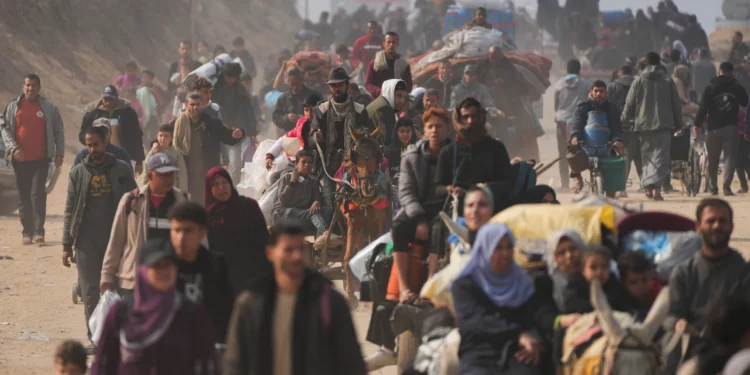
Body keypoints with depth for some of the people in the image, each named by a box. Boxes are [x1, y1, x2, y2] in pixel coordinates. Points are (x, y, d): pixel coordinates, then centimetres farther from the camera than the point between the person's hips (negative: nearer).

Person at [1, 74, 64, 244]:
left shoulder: (48, 107, 3)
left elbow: (58, 131, 7)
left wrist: (59, 153, 2)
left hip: (41, 159, -2)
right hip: (20, 159, 2)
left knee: (38, 194, -12)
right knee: (23, 197, 6)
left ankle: (38, 231, -11)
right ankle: (27, 232, 12)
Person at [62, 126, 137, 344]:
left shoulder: (121, 170, 3)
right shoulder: (78, 173, 4)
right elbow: (70, 211, 5)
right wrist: (66, 245, 0)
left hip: (116, 238, 0)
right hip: (87, 241, 0)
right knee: (90, 291, -1)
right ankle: (95, 338, 5)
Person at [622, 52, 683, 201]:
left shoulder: (639, 81, 3)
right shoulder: (668, 82, 4)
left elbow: (629, 104, 4)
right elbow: (677, 105, 7)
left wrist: (625, 120, 17)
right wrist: (678, 124, 17)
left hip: (643, 125, 1)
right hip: (663, 125, -1)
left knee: (647, 156, 15)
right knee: (660, 157, -6)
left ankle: (648, 186, 12)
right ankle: (656, 187, -20)